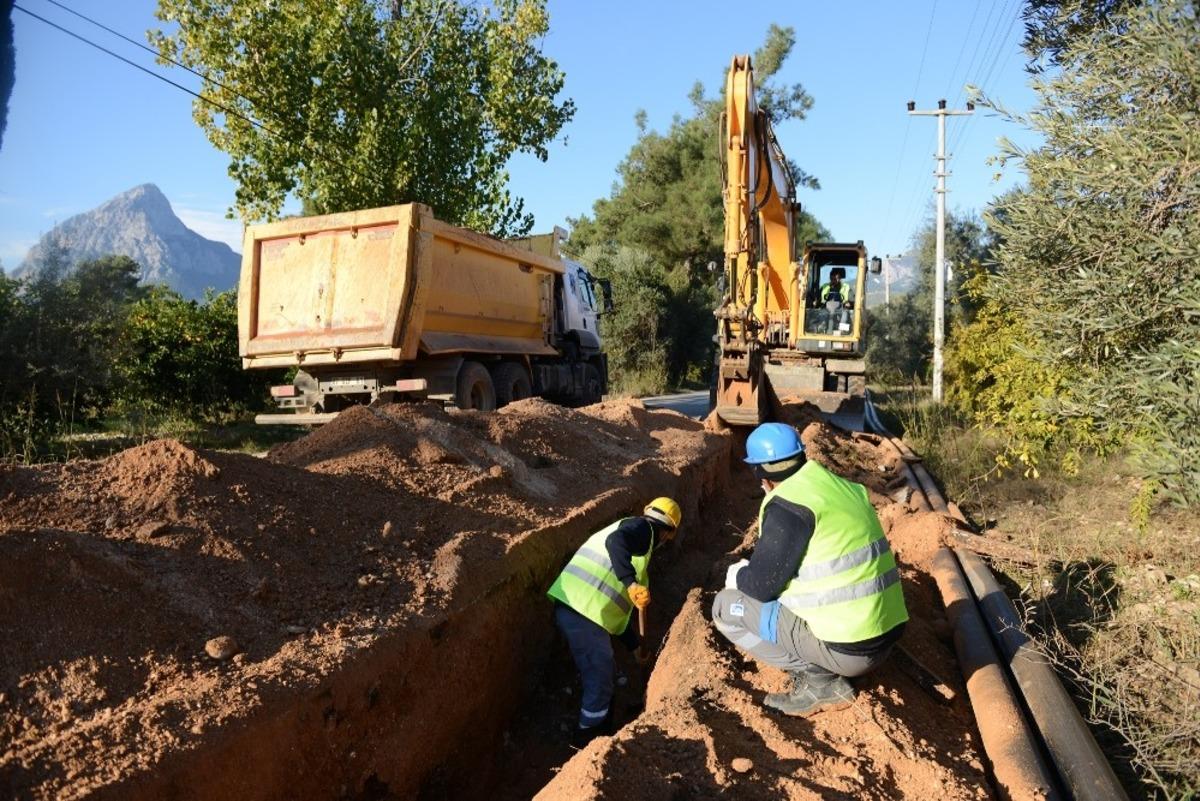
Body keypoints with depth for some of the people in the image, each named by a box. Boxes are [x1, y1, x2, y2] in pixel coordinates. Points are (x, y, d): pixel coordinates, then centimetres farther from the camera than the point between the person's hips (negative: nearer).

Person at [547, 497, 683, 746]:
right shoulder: (642, 527, -1)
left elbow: (617, 604, 31)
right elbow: (615, 541, -27)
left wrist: (635, 645, 37)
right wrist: (632, 584, -36)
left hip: (571, 607, 10)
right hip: (583, 612, -10)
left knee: (600, 671, 25)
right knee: (600, 675, 7)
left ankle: (600, 723, 42)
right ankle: (587, 736, 24)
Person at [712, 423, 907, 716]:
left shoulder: (789, 505, -17)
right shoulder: (842, 487, 8)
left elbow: (762, 585, -13)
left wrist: (737, 575, 9)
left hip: (846, 649, -8)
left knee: (726, 606, 0)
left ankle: (819, 681, 0)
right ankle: (825, 674, 12)